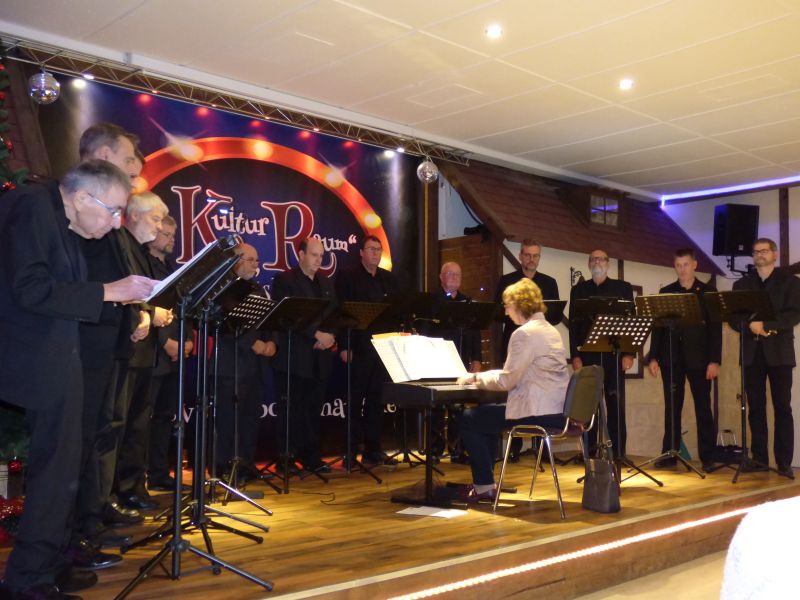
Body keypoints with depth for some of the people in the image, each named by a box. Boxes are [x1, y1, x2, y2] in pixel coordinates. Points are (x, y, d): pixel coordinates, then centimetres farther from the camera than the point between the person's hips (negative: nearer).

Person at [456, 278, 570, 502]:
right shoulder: (550, 330, 15)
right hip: (557, 411, 10)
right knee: (486, 414, 26)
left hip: (538, 413, -10)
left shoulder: (524, 333, -15)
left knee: (468, 419, 2)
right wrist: (483, 376, 20)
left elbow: (507, 380, -16)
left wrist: (476, 377, -1)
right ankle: (485, 482, 28)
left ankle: (484, 486, 8)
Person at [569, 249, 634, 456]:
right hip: (587, 354, 1)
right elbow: (574, 323, 7)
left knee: (616, 404, 0)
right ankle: (590, 450, 7)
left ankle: (618, 451, 6)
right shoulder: (579, 290, 12)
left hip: (614, 353, -1)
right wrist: (575, 355, -2)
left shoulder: (623, 288, 9)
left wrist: (629, 353, -4)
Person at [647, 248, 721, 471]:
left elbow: (716, 328, 0)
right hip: (670, 358, 2)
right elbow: (657, 326, 8)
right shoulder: (665, 292, 10)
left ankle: (707, 457, 9)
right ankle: (669, 454, 10)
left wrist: (714, 360, -8)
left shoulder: (708, 291, 4)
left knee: (703, 408, 2)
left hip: (698, 358, -2)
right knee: (672, 407, 4)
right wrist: (653, 357, -1)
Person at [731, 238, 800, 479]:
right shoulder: (742, 284, 15)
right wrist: (750, 326, -13)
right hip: (751, 352, 3)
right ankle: (759, 458, 8)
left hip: (778, 352, -3)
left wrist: (765, 325, -19)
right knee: (756, 407, 3)